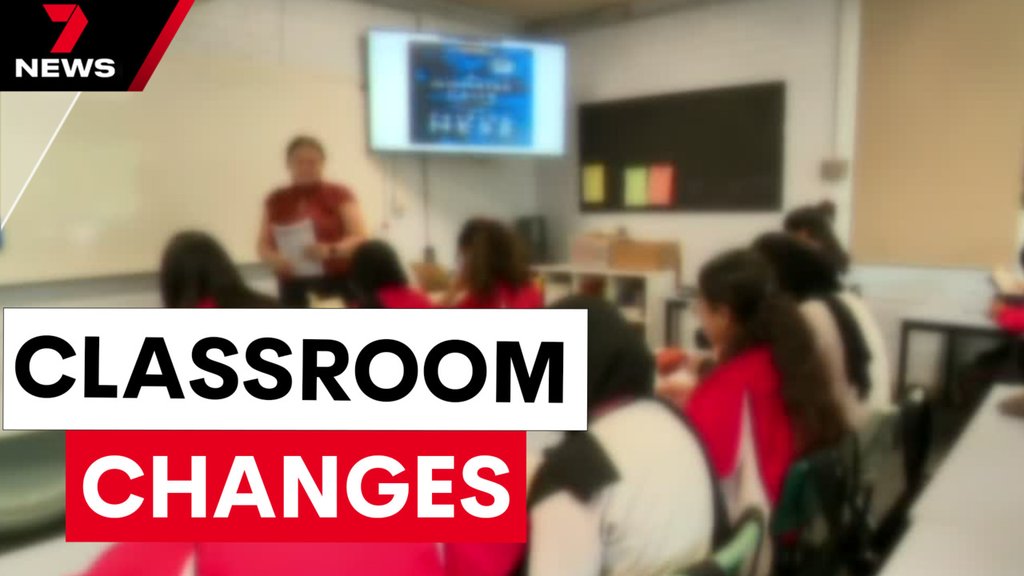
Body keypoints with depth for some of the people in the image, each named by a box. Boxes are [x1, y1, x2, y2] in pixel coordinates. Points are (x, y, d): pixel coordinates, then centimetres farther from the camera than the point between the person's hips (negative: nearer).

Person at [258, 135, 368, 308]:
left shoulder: (340, 195, 2)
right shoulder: (276, 201, 11)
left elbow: (360, 237, -6)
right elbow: (263, 246, 11)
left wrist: (331, 250, -25)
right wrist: (277, 259, -13)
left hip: (339, 282, -2)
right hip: (294, 287, 3)